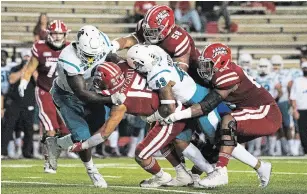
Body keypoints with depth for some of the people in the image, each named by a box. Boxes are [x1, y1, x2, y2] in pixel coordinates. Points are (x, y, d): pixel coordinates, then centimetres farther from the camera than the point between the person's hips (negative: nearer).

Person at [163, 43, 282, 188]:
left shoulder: (228, 76, -21)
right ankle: (261, 167, 20)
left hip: (268, 115, -10)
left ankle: (221, 172, -35)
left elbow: (207, 106, -26)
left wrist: (177, 115, -28)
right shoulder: (219, 76, 8)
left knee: (228, 121, -29)